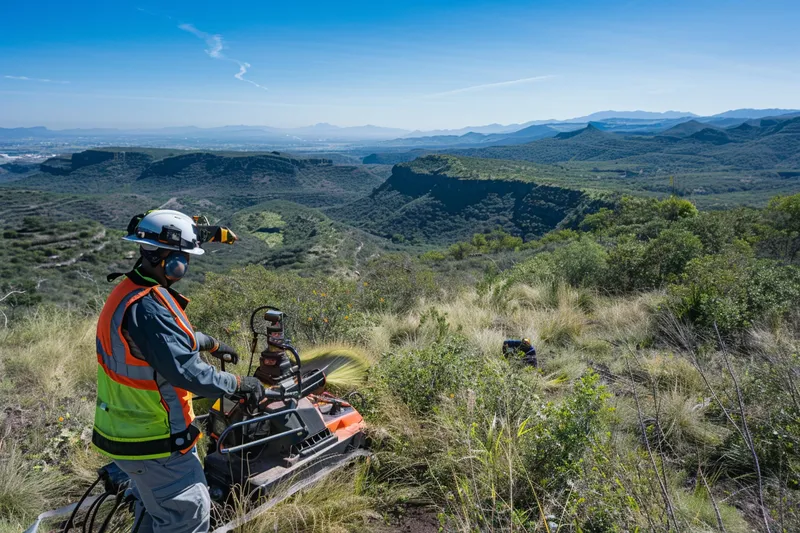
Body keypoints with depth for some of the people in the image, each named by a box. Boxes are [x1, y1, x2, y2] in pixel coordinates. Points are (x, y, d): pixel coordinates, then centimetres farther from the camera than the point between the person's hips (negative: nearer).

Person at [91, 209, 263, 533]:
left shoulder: (130, 290, 3)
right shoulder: (148, 308, -31)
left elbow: (173, 337, 19)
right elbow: (186, 371, -33)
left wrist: (212, 344, 27)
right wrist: (238, 383, -21)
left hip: (125, 425, 10)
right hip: (152, 439, -10)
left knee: (154, 507, 28)